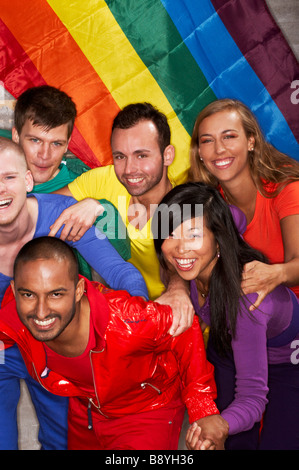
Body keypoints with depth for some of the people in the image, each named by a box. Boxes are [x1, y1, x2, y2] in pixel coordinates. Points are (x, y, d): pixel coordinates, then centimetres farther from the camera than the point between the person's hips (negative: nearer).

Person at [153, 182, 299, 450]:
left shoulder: (244, 296, -42)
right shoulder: (196, 263, -25)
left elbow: (252, 395, -40)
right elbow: (235, 216, -3)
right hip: (228, 350, 5)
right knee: (237, 443, 2)